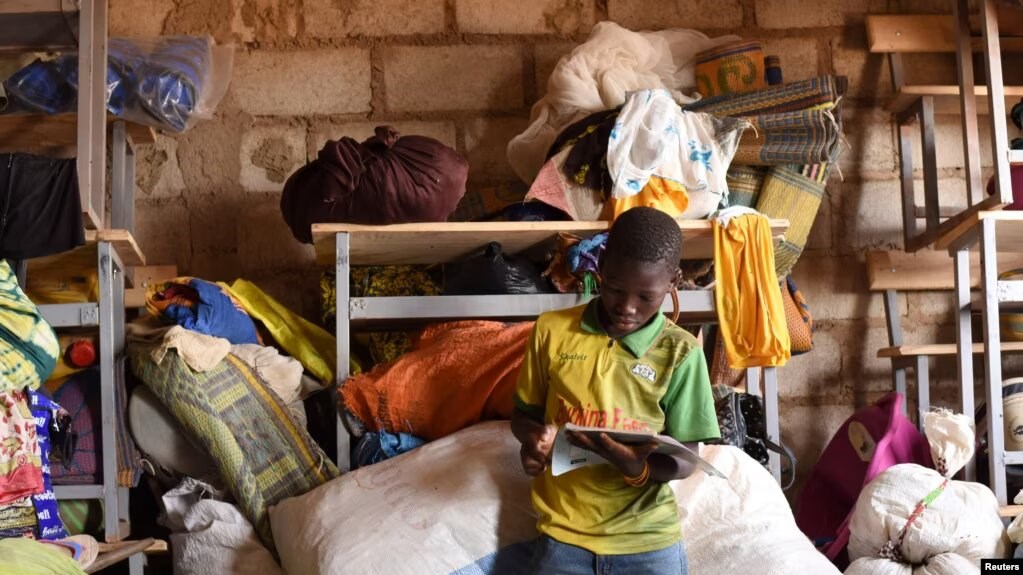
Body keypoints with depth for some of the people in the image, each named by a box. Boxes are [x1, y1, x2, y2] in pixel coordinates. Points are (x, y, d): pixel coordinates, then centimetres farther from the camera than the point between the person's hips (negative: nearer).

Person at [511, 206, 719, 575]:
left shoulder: (680, 352, -5)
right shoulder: (552, 330, -1)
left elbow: (685, 460, -4)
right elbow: (524, 413, 11)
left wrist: (639, 470, -24)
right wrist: (534, 437, -11)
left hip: (647, 536, -1)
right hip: (563, 533, 1)